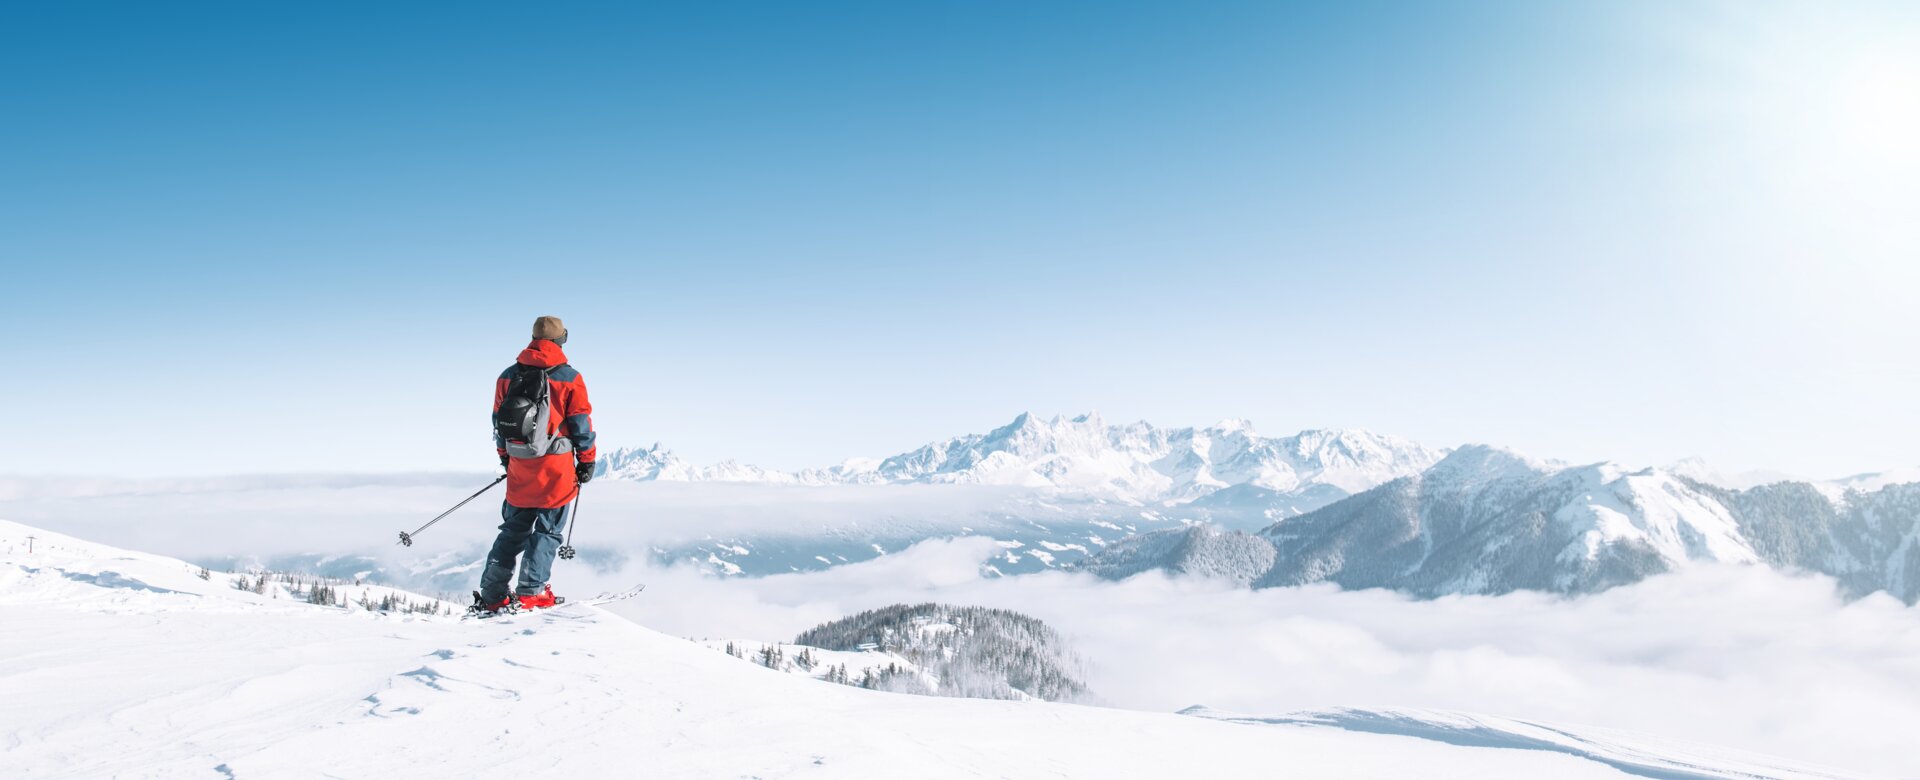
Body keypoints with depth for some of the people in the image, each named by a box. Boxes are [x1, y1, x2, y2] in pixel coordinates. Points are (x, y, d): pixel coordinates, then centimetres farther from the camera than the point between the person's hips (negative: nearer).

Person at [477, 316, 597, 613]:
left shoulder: (508, 376, 7)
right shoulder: (569, 378, -6)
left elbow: (498, 420, 14)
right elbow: (581, 424, -4)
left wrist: (504, 455, 25)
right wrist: (587, 460, 5)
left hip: (519, 466, 5)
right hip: (556, 469, -4)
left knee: (513, 529, 15)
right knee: (547, 530, 4)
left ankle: (491, 595, 14)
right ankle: (531, 593, 0)